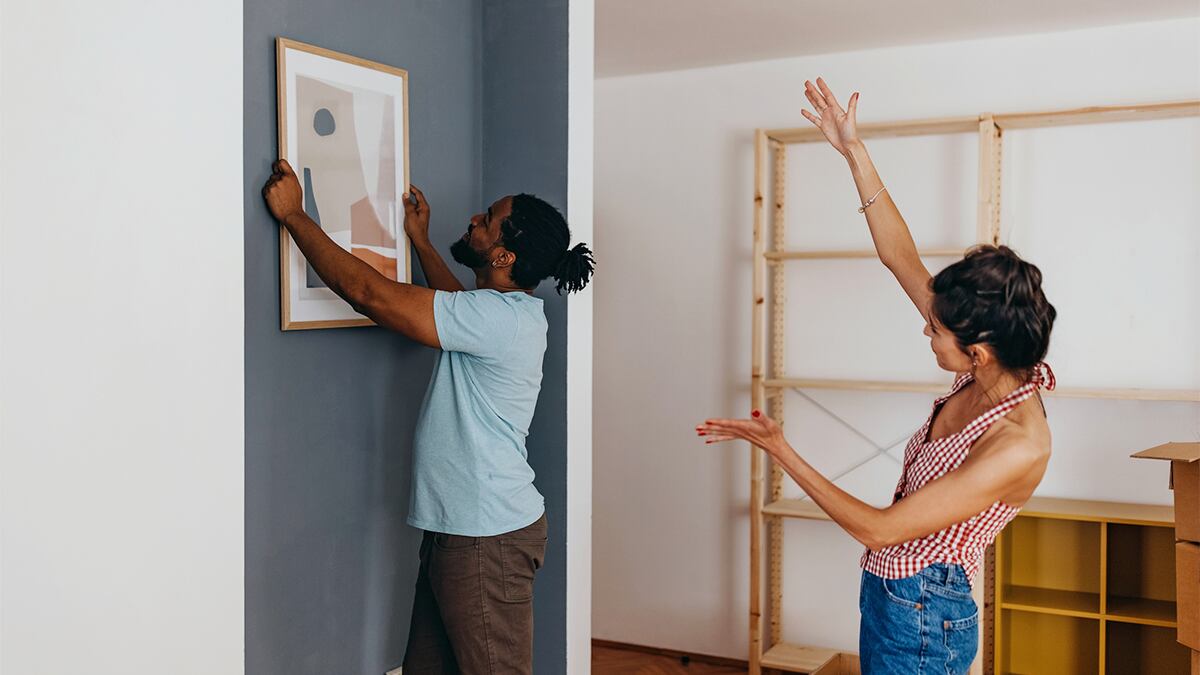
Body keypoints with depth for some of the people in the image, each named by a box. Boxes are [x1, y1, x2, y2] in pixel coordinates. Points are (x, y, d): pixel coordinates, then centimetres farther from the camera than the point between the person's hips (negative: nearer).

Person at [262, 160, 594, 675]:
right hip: (458, 529, 10)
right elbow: (461, 304, 36)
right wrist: (420, 241, 37)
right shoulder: (510, 312, 8)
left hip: (488, 539, -10)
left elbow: (367, 291, -23)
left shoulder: (500, 318, -23)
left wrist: (293, 214, -14)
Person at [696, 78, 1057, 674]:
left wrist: (781, 451, -22)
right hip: (887, 596, 8)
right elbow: (899, 257, -2)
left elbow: (880, 529, -26)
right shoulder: (989, 377, -7)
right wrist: (853, 151, -3)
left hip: (921, 618, -8)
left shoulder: (1019, 447, -29)